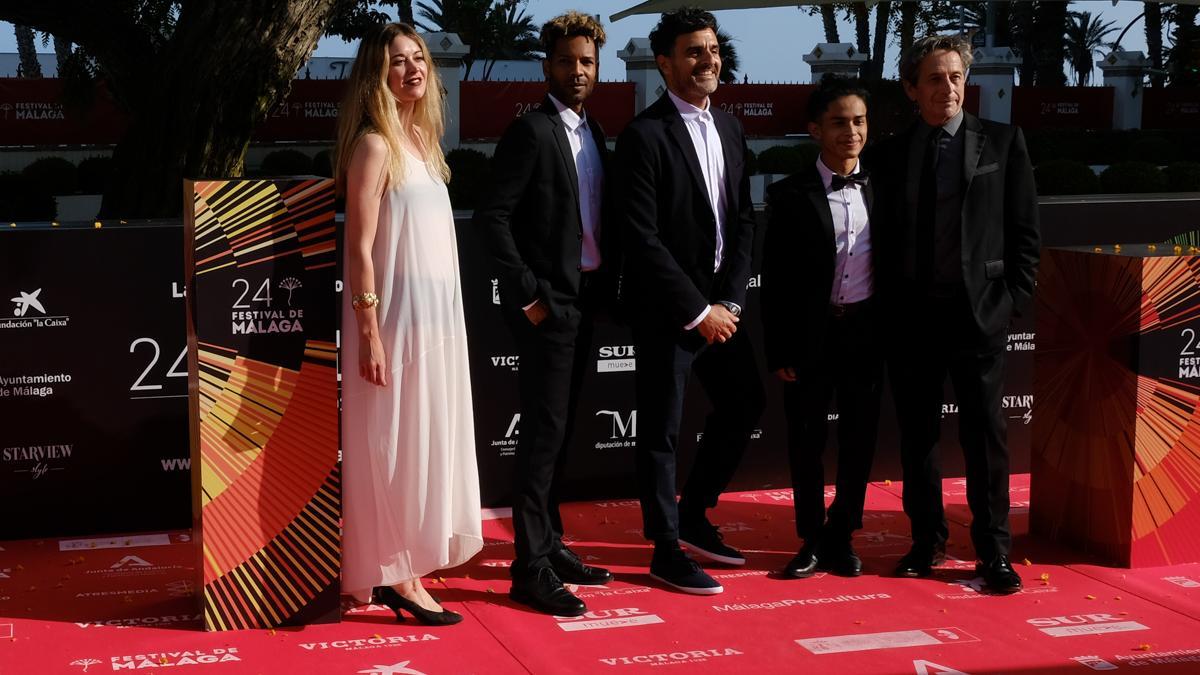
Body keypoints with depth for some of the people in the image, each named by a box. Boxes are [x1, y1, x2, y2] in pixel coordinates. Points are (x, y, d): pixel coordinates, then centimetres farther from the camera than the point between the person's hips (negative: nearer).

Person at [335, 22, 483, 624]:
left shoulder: (421, 137, 13)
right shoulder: (374, 144, -12)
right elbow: (361, 247, -16)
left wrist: (442, 321, 16)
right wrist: (369, 335, -20)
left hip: (436, 314, 9)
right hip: (396, 314, -9)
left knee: (424, 440, 13)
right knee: (393, 444, -3)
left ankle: (405, 565, 21)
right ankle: (391, 574, 5)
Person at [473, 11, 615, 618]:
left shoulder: (593, 133, 13)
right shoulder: (530, 131, -10)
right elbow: (492, 217, -15)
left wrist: (603, 284, 7)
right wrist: (528, 294, -16)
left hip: (585, 299, 8)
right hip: (548, 303, -8)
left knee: (560, 430, 14)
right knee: (544, 431, -6)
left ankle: (549, 544, 25)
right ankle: (531, 569, -1)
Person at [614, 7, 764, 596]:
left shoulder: (729, 128, 8)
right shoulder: (644, 135, -14)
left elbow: (743, 220, 8)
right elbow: (642, 238, -18)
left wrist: (730, 300, -4)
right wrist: (698, 311, -17)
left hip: (718, 304, 8)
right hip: (665, 309, -7)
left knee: (743, 403, 16)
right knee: (662, 430, 3)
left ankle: (692, 518, 33)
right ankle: (667, 550, 17)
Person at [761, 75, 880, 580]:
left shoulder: (879, 190, 4)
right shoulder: (790, 196, -5)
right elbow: (775, 280, -4)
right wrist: (778, 352, -7)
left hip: (866, 331, 2)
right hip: (811, 335, -2)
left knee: (859, 441, 9)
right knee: (806, 442, 6)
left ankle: (841, 537, 24)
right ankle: (812, 541, 21)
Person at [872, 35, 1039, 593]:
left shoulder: (1003, 142, 4)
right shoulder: (891, 154, 8)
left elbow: (1024, 230, 3)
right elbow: (884, 236, 9)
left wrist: (1015, 298, -3)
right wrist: (887, 304, 1)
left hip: (979, 312, -2)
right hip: (910, 316, 2)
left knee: (985, 433, 0)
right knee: (917, 433, 8)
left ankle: (993, 552, 8)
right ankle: (927, 542, 21)